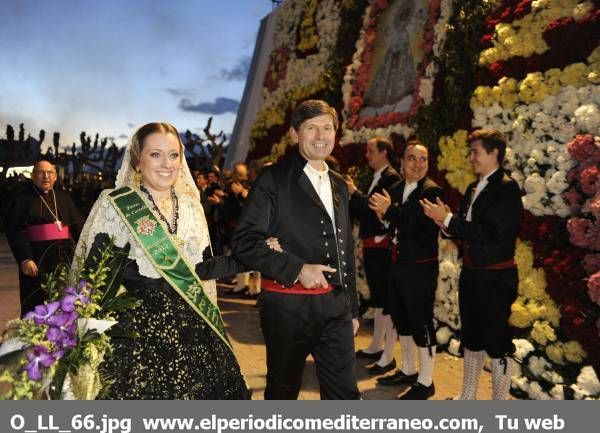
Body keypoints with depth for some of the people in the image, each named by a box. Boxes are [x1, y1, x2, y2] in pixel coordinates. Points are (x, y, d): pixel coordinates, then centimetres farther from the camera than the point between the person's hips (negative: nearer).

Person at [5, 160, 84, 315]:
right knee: (36, 305, 0)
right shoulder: (23, 198, 0)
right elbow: (15, 230, -8)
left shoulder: (63, 196, 13)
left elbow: (78, 224, 8)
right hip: (37, 259, -4)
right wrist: (24, 258, -18)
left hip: (65, 256, 4)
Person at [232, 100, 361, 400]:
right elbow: (244, 242, -13)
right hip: (287, 307, -5)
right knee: (283, 390, 13)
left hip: (336, 307, 5)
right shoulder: (273, 180, -6)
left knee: (345, 394, 8)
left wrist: (352, 308, 19)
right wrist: (297, 268, -20)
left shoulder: (339, 185, 13)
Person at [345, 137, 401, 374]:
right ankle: (376, 346, 30)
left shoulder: (391, 177, -12)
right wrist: (350, 196, 3)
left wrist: (354, 192, -14)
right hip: (371, 246, 10)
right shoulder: (376, 177, 16)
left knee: (387, 299, -3)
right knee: (378, 298, 17)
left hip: (383, 246, -10)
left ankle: (388, 356, 5)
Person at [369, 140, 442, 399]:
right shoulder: (396, 190, 9)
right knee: (401, 319, 18)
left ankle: (425, 382, 18)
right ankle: (408, 371, 36)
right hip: (397, 264, 8)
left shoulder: (432, 191, -13)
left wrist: (390, 210, -25)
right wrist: (383, 214, -9)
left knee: (422, 322, 2)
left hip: (421, 268, -8)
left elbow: (425, 229, -24)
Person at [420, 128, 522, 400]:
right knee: (471, 337, 18)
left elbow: (491, 234, -23)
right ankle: (467, 396, 34)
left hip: (496, 278, -8)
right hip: (471, 274, 8)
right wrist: (444, 220, -6)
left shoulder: (506, 188, -14)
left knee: (497, 341, 4)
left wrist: (447, 219, -20)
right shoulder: (473, 189, 12)